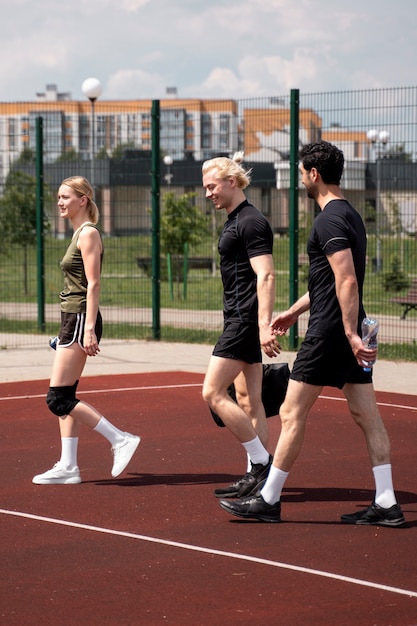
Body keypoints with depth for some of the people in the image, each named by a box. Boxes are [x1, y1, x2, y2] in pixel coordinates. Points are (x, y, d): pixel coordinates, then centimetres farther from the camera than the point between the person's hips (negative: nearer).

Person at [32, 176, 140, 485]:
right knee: (64, 397, 8)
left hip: (81, 320, -10)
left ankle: (120, 439, -8)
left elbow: (93, 284, -18)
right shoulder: (79, 233, 16)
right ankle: (68, 467, 10)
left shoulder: (88, 233, -12)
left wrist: (89, 329, -23)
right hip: (72, 320, 10)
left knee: (58, 398, -10)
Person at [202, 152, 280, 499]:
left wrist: (265, 326, -27)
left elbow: (266, 276, -21)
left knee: (213, 392, -11)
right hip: (239, 319, 10)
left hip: (245, 320, -10)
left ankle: (261, 461, -6)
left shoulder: (251, 221, -13)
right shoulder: (235, 221, 17)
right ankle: (257, 474, 11)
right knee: (248, 400, 9)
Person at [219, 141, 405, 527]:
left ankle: (268, 500, 4)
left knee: (292, 413, -2)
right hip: (350, 334, 10)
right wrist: (295, 311, 32)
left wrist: (350, 334, -26)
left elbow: (347, 281, -24)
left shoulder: (329, 221, -14)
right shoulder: (351, 215, 17)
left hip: (331, 332, -10)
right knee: (366, 415, 6)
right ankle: (386, 504, 4)